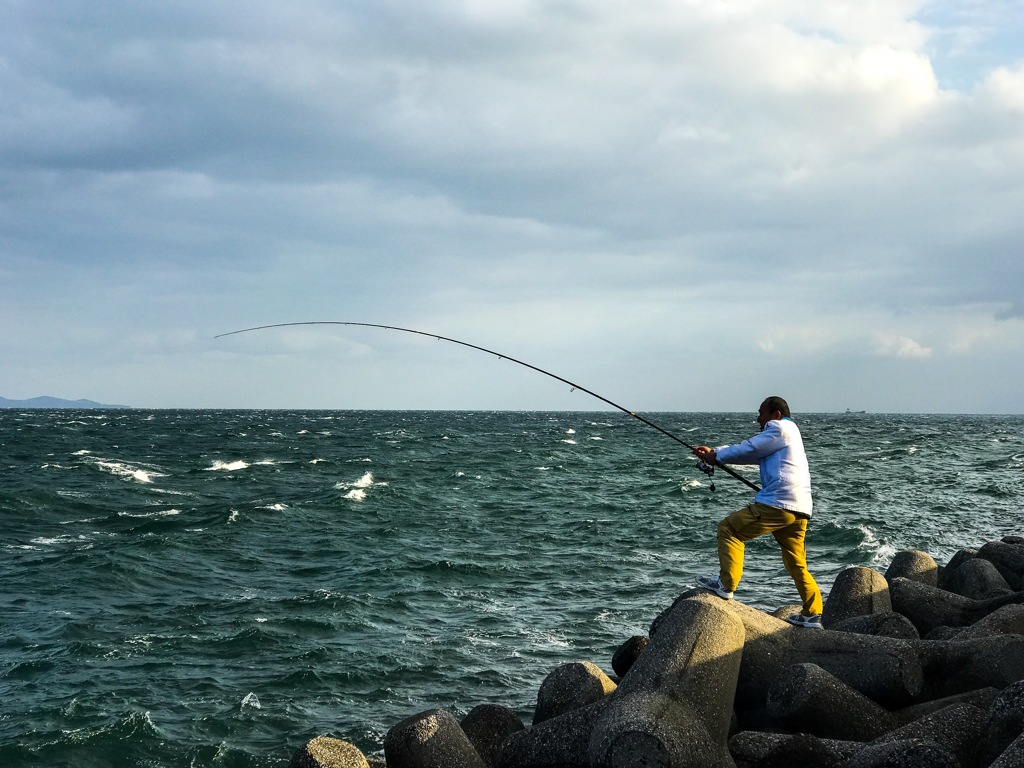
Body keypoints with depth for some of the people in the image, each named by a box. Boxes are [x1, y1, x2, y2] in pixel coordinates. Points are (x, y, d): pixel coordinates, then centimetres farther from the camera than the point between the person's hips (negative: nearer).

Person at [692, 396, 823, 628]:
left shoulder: (780, 429, -1)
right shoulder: (788, 432, 29)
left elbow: (748, 449, -5)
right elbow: (751, 453, 27)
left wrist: (717, 457, 9)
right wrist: (714, 452, 21)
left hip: (778, 503, -10)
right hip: (800, 509, 10)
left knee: (729, 528, -3)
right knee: (797, 564, 13)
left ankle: (726, 585, -8)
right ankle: (812, 614, 10)